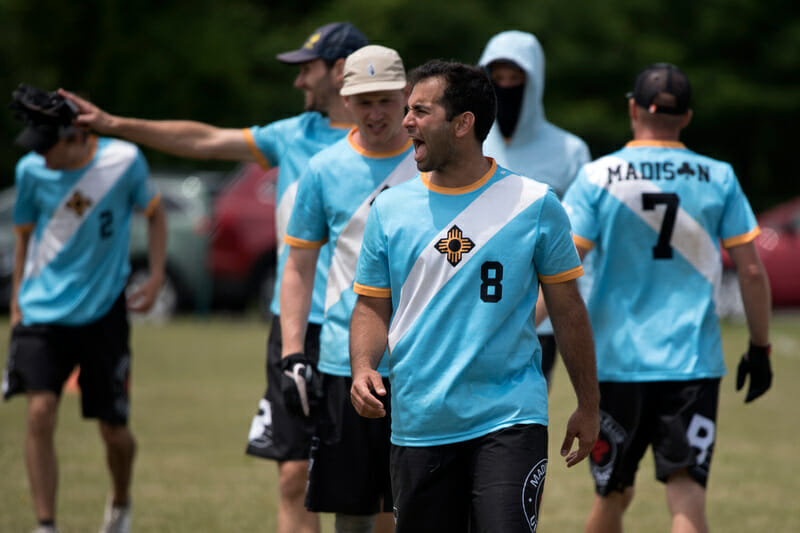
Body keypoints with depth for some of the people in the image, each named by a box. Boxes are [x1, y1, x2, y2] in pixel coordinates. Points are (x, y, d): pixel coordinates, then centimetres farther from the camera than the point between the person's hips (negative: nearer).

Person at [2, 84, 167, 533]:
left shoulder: (124, 160, -10)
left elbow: (154, 212, 8)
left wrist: (156, 278, 0)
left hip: (104, 312, -1)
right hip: (43, 311, 1)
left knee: (114, 429, 6)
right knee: (41, 413, -17)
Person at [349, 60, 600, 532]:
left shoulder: (534, 204, -1)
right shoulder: (390, 208, 6)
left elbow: (568, 310, 6)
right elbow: (373, 307, 12)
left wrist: (588, 406, 9)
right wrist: (363, 369, -8)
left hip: (509, 421, -3)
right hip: (419, 424, 3)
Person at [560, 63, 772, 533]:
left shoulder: (597, 177, -2)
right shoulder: (719, 179, 2)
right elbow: (752, 271, 3)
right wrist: (760, 348, 14)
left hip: (617, 361, 0)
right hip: (694, 363, 0)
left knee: (613, 495, 16)